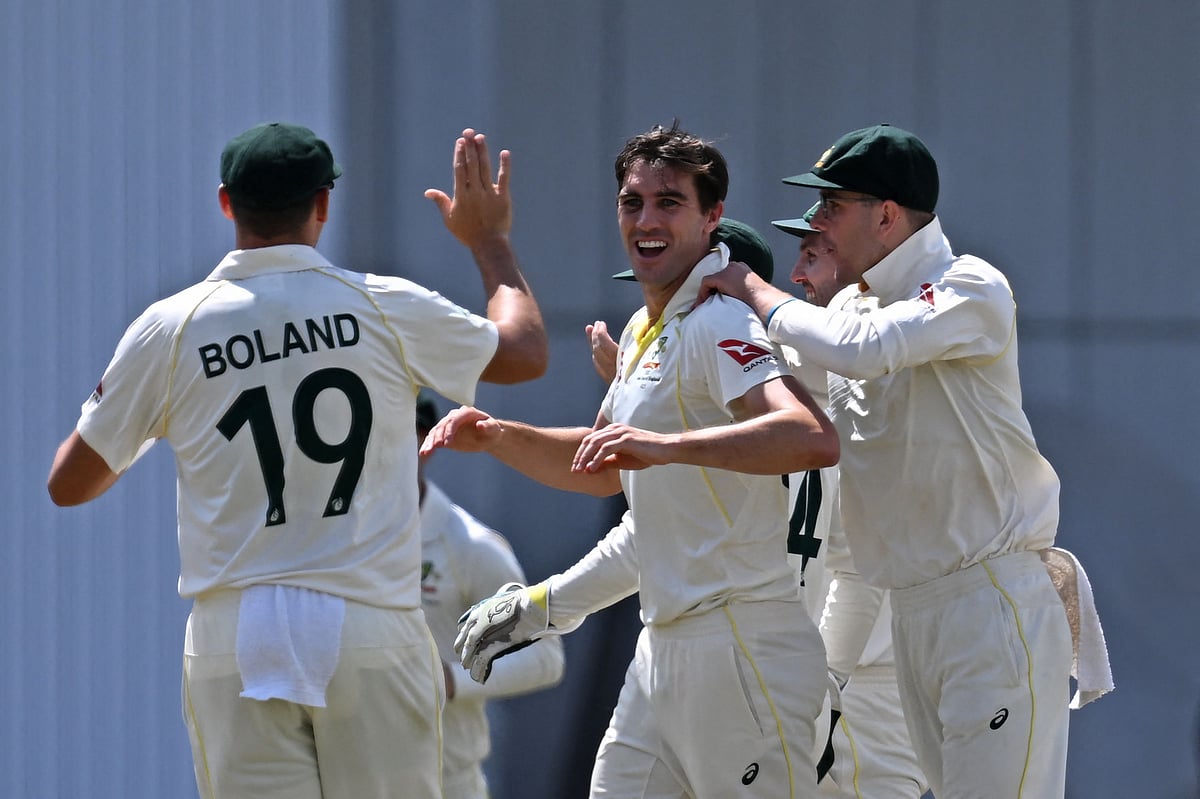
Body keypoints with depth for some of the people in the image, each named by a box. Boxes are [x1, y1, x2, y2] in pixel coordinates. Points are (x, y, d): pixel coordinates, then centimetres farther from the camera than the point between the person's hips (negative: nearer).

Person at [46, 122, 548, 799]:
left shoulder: (168, 329, -1)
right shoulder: (388, 309, -1)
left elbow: (69, 483, 9)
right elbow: (527, 352, 17)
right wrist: (490, 240, 33)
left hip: (232, 648, 0)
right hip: (373, 636, 0)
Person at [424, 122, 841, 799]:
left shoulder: (717, 325, -14)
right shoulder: (644, 331, 16)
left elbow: (815, 438, -31)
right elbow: (604, 471, 30)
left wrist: (667, 445, -40)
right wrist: (497, 437, 14)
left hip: (743, 651, -9)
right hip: (663, 652, 9)